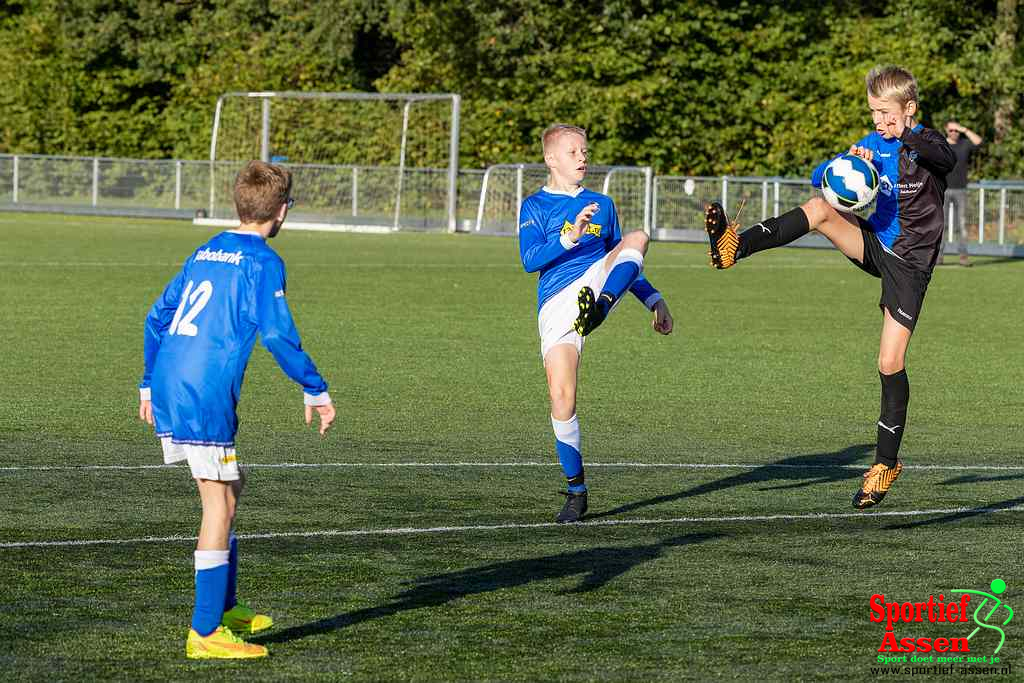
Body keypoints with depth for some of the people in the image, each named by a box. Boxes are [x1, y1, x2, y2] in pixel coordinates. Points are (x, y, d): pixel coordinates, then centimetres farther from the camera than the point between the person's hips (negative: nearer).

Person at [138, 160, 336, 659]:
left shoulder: (206, 253, 17)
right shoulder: (262, 262, -7)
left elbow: (158, 315, 21)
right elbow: (277, 334, -15)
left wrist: (149, 384, 28)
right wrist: (315, 390, -5)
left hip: (168, 391, 8)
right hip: (205, 398, -8)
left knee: (229, 487, 21)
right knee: (219, 504, -4)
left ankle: (224, 610, 28)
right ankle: (205, 634, -6)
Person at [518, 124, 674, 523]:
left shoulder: (602, 205, 22)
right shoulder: (535, 206, 8)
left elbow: (622, 261, 30)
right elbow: (529, 261, -7)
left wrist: (653, 300, 22)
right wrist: (569, 238, -21)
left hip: (598, 284, 2)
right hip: (556, 307, -2)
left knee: (638, 238, -24)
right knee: (562, 399, -11)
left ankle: (599, 309, -49)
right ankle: (576, 492, 4)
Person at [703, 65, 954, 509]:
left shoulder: (926, 142, -10)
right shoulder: (874, 143, 7)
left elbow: (947, 159, -35)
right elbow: (819, 177, 8)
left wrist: (908, 137, -55)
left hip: (908, 264, -5)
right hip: (875, 243, 5)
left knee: (891, 364, -7)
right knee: (819, 209, -22)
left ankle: (886, 463, 5)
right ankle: (735, 247, -35)